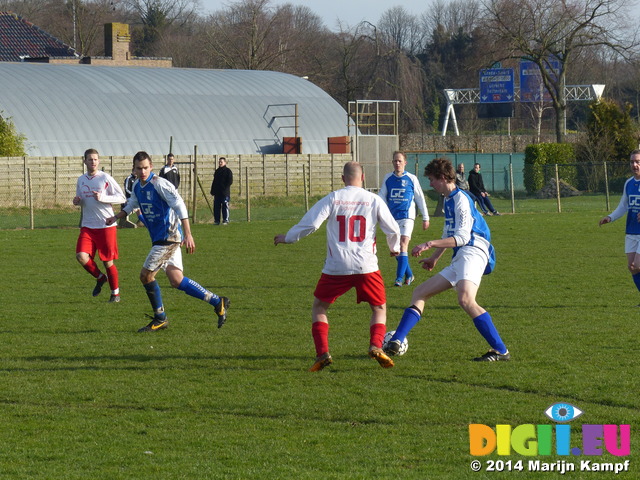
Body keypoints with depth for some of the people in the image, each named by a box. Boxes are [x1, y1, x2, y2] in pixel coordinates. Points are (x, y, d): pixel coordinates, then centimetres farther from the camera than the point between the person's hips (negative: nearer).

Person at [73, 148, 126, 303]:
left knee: (108, 261, 0)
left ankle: (115, 292, 18)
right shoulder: (81, 180, 11)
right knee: (81, 256, -14)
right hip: (87, 226, 4)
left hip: (106, 225, -4)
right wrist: (77, 201, 1)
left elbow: (121, 197, -6)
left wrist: (102, 198, -18)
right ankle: (100, 278, 13)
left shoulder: (105, 178, -5)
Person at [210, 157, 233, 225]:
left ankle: (225, 220, -2)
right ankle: (216, 220, 9)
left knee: (225, 206, -5)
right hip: (217, 193, 6)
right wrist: (213, 190, 13)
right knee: (216, 207, 4)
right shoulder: (217, 171, 18)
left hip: (225, 193, -6)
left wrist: (224, 188, -16)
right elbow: (214, 181, 22)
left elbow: (230, 181, -6)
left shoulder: (228, 171, -1)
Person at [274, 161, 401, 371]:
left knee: (319, 307, 17)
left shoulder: (332, 199, 1)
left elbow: (310, 224, -4)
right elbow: (392, 230, 9)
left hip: (336, 267, 0)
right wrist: (394, 248, 31)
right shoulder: (374, 200, 3)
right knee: (379, 308, 19)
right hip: (366, 267, 0)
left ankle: (322, 353, 2)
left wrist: (287, 238, 13)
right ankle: (376, 346, -5)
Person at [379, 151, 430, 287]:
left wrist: (425, 218, 10)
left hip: (406, 216, -4)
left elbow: (420, 198, 8)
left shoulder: (411, 179, 1)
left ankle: (400, 278, -21)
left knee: (403, 244, -18)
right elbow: (382, 197, 9)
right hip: (392, 217, 4)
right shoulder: (388, 178, 9)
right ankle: (409, 275, 24)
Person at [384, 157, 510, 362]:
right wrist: (434, 258, 40)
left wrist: (430, 244, -24)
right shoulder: (448, 200, 21)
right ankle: (395, 343, 11)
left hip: (473, 252, -11)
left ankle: (500, 351, -30)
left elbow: (462, 237, -19)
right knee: (420, 293, 13)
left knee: (465, 299, -33)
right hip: (458, 260, 11)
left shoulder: (461, 200, -9)